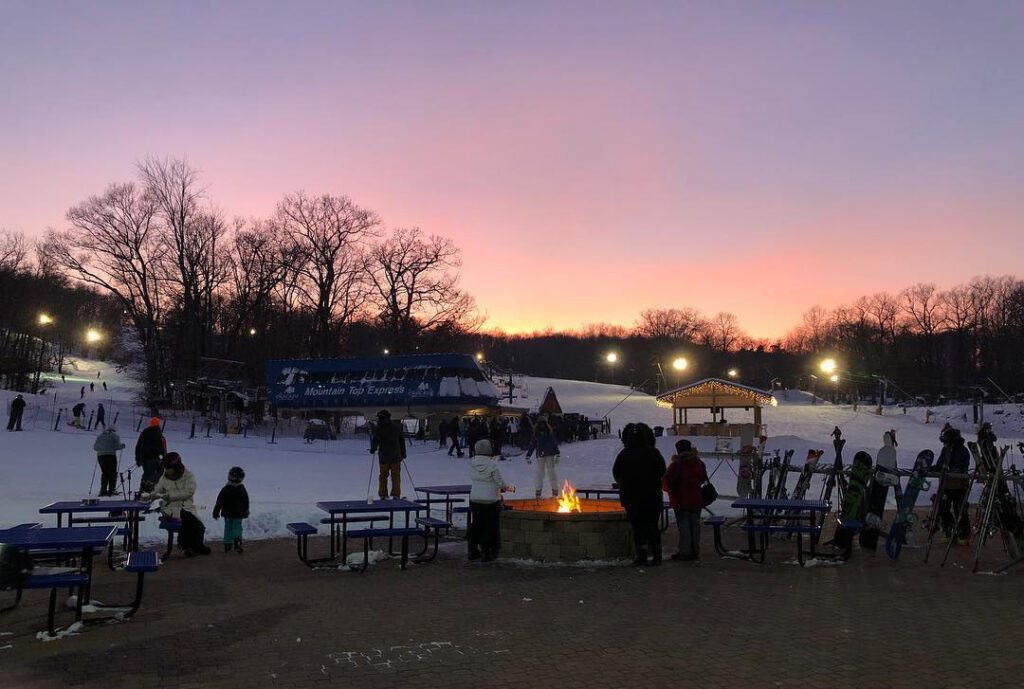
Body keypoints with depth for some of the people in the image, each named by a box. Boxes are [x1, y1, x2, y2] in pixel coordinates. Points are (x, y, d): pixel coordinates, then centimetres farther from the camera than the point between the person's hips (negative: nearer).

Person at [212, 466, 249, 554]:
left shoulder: (225, 490, -3)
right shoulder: (242, 490, -2)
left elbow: (219, 502, -1)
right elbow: (246, 502, 6)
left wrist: (216, 512, 7)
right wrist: (246, 512, 18)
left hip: (227, 513, 1)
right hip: (238, 513, -1)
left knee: (227, 528, 11)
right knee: (237, 528, 0)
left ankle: (227, 545, 10)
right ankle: (237, 541, -24)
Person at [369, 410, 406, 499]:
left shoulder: (379, 428, -5)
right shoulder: (397, 427, 6)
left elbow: (375, 441, -9)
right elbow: (402, 441, 10)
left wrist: (373, 449, 10)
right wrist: (403, 454, 17)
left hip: (383, 456, -1)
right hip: (396, 455, 2)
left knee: (383, 475, 11)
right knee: (396, 475, 5)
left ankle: (383, 495, 11)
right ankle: (396, 495, -1)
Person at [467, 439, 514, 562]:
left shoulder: (472, 464, -4)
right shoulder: (492, 464, -19)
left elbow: (473, 480, 7)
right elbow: (501, 483, -13)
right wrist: (510, 488, 7)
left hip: (475, 499, 5)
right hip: (491, 500, -5)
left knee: (476, 524, 18)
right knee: (490, 526, 9)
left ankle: (473, 551, 26)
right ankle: (486, 553, 13)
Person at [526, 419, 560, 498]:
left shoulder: (550, 434, 3)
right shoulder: (536, 435, 7)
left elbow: (555, 444, 2)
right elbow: (532, 446, 9)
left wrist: (557, 455, -7)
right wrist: (528, 456, 5)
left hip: (550, 456, -1)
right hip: (540, 456, 2)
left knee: (551, 471, -4)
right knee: (539, 473, -1)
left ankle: (555, 490, 4)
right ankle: (538, 491, 6)